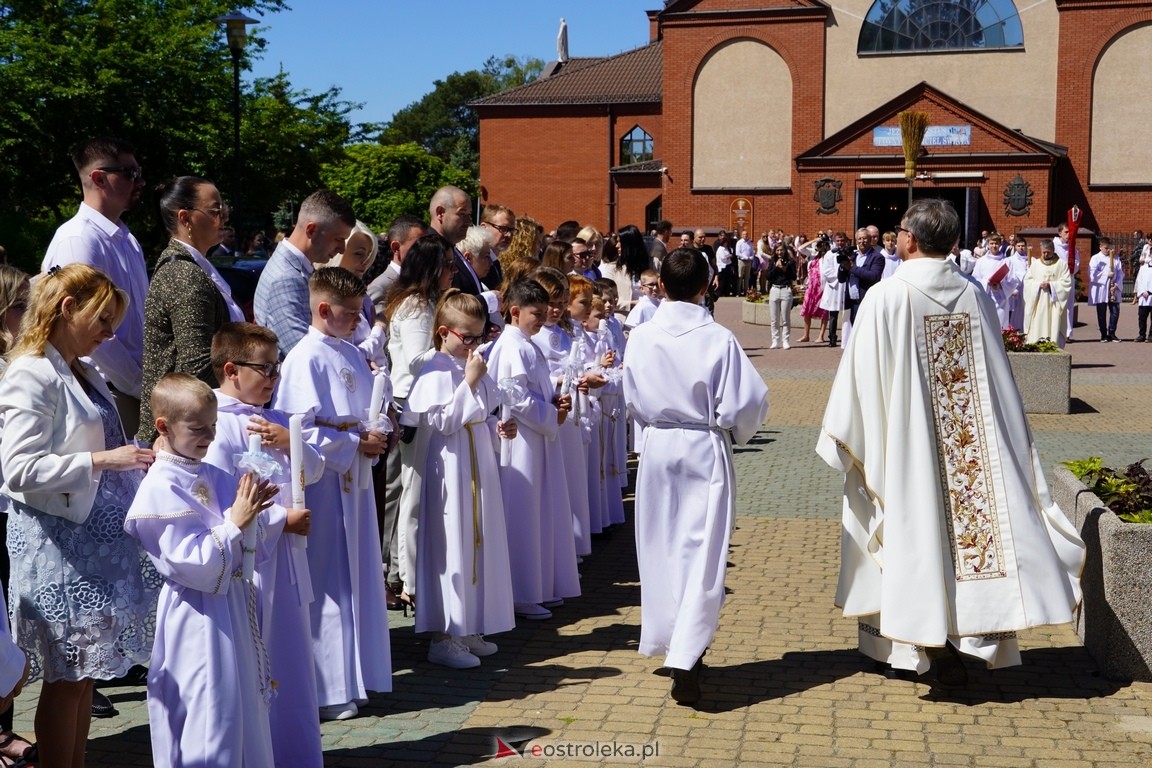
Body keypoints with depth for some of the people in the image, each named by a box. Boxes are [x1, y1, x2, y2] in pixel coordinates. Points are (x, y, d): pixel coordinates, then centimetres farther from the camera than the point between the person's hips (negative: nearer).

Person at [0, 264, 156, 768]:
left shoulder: (84, 374, 14)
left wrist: (134, 462, 9)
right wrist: (101, 461, -23)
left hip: (98, 538, 9)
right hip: (58, 542, -9)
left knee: (85, 671, 14)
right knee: (66, 676, -1)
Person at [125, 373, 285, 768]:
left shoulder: (214, 477, 8)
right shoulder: (161, 488, -15)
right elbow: (190, 564, -21)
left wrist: (253, 513, -6)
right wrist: (234, 524, -20)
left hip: (233, 603, 8)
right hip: (199, 614, -8)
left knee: (246, 704, 16)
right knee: (211, 712, -3)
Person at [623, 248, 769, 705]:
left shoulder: (641, 338, -5)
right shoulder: (719, 340, -14)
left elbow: (633, 401, 4)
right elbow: (747, 403, -12)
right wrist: (737, 432, 8)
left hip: (657, 448, 3)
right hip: (705, 450, -3)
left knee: (661, 548, 16)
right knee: (702, 552, 0)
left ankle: (669, 641, 29)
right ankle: (685, 658, -9)